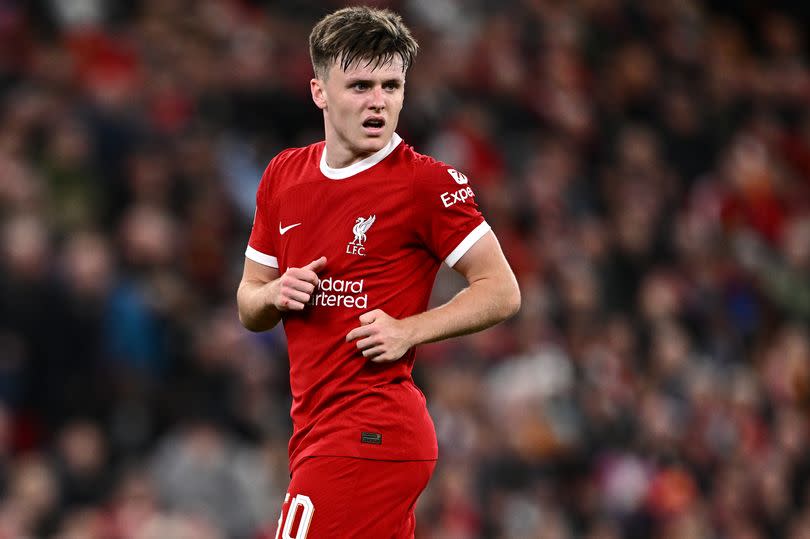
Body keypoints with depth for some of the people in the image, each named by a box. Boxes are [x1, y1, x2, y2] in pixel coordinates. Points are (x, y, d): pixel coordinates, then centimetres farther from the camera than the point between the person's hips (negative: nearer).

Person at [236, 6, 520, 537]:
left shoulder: (427, 182, -8)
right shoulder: (284, 175, 11)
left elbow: (503, 292, -6)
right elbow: (249, 305, 19)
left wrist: (409, 330, -17)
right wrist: (275, 294, -4)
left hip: (371, 435, -7)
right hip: (316, 429, 7)